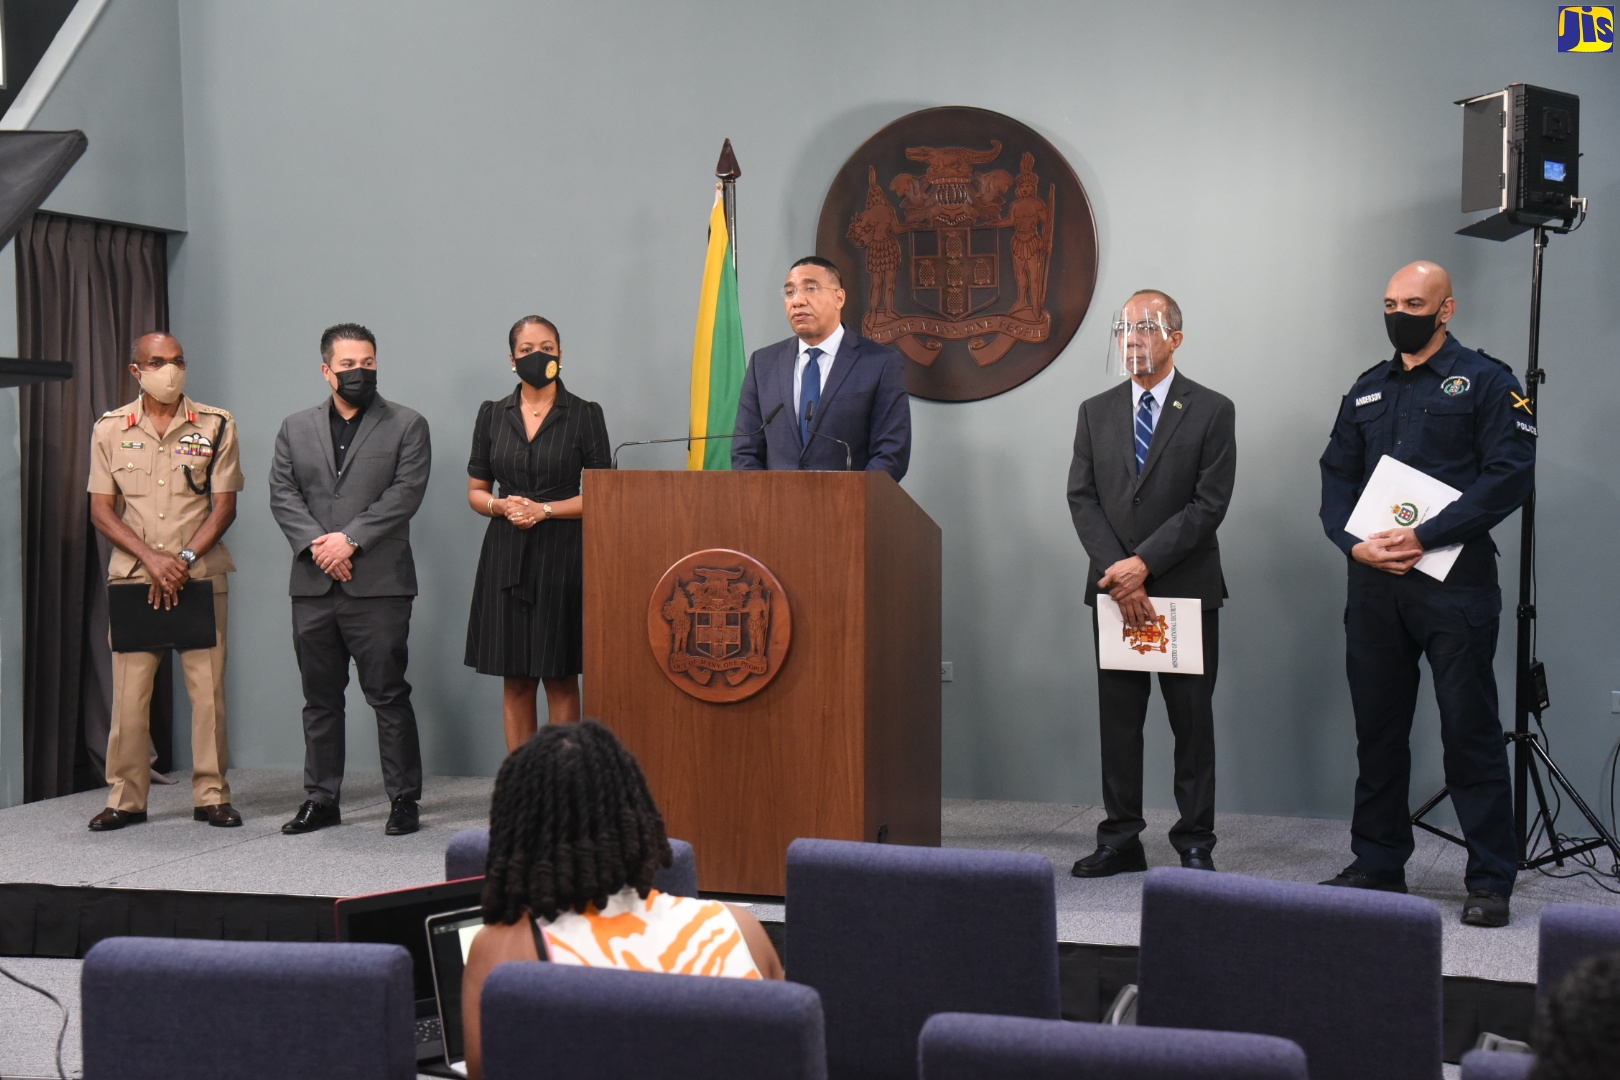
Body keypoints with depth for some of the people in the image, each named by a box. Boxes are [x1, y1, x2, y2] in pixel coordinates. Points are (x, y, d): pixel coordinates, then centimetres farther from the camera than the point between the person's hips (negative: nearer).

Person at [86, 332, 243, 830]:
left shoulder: (215, 426, 4)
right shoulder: (110, 429, 6)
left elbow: (224, 506, 2)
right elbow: (101, 509, 3)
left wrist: (184, 559, -11)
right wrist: (152, 558, -10)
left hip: (201, 577, 0)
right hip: (132, 577, 1)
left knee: (208, 686, -2)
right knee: (129, 689, -1)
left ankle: (211, 794, 7)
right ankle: (126, 797, 8)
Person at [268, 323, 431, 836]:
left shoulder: (407, 425, 4)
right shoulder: (295, 429, 14)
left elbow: (405, 493, -6)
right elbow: (282, 495, 6)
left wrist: (350, 539, -14)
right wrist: (316, 544, -10)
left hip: (378, 585, -4)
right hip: (313, 587, 4)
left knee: (389, 696, -3)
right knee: (320, 698, 9)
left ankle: (404, 798, 4)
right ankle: (321, 799, 17)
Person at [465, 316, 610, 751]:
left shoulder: (584, 415, 1)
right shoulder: (492, 415, 9)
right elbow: (475, 492, 12)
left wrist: (544, 510, -12)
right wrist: (502, 505, -9)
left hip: (563, 555, -2)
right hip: (507, 556, 3)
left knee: (560, 679, -1)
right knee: (515, 680, 4)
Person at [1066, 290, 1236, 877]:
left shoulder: (1212, 411, -1)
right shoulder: (1096, 412, 10)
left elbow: (1209, 504, -8)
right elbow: (1082, 498, 4)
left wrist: (1144, 563, -16)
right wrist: (1119, 573, -10)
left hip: (1186, 589, -3)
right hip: (1112, 589, 3)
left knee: (1192, 721, 2)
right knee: (1117, 719, 6)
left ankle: (1195, 843, 9)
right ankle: (1120, 840, 13)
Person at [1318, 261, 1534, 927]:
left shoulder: (1485, 381, 0)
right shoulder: (1367, 390, 17)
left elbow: (1510, 473, -11)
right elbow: (1336, 477, 15)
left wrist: (1424, 537, -17)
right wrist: (1354, 543, -5)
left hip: (1454, 581, -6)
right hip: (1374, 582, 6)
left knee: (1470, 731, -4)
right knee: (1378, 729, 11)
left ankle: (1491, 881, 2)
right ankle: (1378, 866, 21)